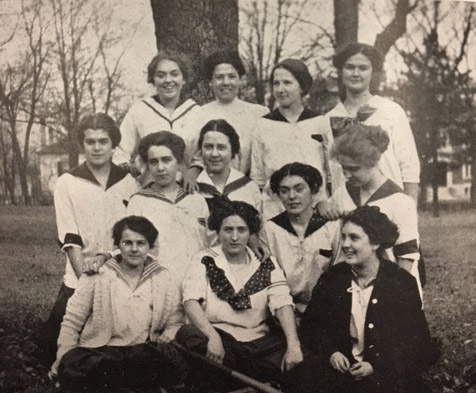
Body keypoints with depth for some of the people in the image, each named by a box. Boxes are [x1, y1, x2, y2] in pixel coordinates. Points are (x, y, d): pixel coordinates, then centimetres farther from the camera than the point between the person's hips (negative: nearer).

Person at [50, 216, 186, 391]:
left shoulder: (163, 278, 11)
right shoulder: (97, 276, 6)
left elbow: (175, 323, 10)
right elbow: (71, 322, 7)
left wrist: (164, 341, -10)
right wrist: (64, 359, -2)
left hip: (144, 355, 1)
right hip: (98, 352, -1)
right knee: (73, 368, -35)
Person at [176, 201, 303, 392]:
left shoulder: (266, 263, 12)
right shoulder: (205, 261, 7)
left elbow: (282, 303, -1)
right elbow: (191, 300, -9)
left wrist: (293, 345, -18)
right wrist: (212, 336, -27)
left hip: (258, 342, 2)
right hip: (218, 336, -2)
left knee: (303, 360, -21)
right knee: (188, 333, -33)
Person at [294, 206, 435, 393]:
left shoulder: (403, 283, -4)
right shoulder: (332, 278, 5)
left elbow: (416, 341, -3)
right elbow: (311, 325, 10)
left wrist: (376, 366, -15)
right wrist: (330, 352, -10)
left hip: (387, 373, -3)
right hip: (341, 365, 3)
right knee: (308, 373, -24)